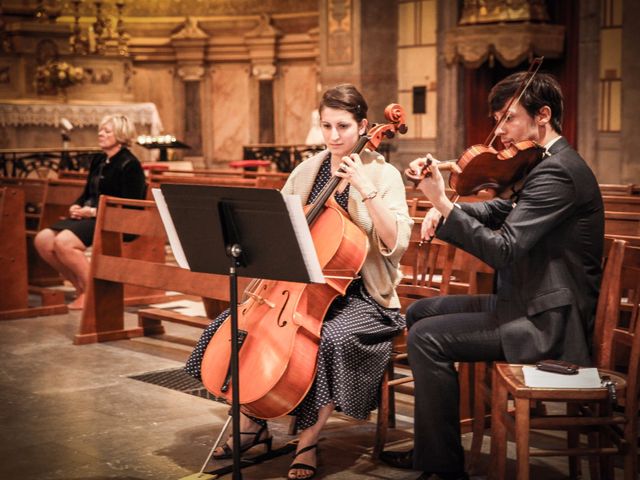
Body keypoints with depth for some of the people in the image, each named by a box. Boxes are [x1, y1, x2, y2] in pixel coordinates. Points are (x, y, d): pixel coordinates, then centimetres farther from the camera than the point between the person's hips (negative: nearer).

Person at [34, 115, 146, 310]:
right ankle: (81, 287, 4)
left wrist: (95, 211, -18)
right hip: (90, 217, 9)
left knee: (64, 242, -28)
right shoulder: (98, 161, 18)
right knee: (43, 239, -7)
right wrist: (76, 206, 2)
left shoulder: (129, 164, -8)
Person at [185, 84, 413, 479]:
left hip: (361, 297, -5)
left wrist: (366, 190, -28)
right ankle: (252, 423, 7)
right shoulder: (307, 170, 7)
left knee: (329, 339, -35)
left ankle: (309, 439, -14)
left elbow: (396, 242, -20)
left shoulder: (383, 175, -8)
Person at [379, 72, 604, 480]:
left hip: (550, 324, -11)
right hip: (528, 302, 11)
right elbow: (500, 211, 18)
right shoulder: (547, 164, 12)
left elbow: (504, 250, -28)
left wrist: (443, 203, -27)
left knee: (426, 338, -19)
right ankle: (430, 446, 20)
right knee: (419, 312, 15)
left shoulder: (558, 172, -21)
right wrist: (445, 209, -1)